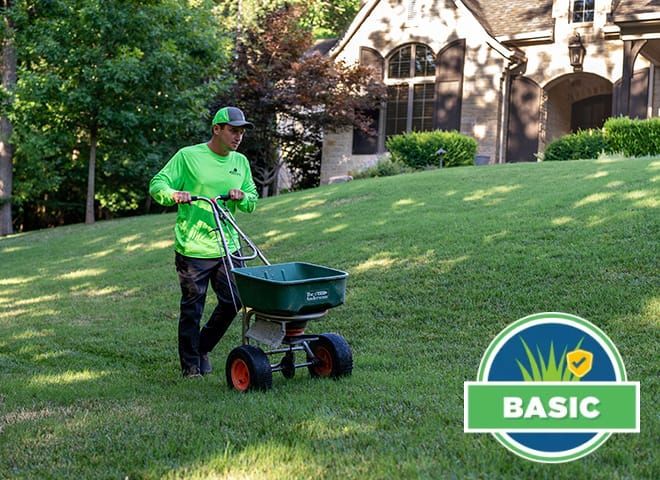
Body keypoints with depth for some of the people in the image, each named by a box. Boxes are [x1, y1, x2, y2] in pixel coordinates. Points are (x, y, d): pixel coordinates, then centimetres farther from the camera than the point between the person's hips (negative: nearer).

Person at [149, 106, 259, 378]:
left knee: (233, 302, 7)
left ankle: (203, 348, 28)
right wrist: (175, 194, -26)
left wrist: (242, 197, -7)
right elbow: (157, 185, -6)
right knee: (192, 308, 2)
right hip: (193, 249, -5)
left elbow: (253, 202, 15)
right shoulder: (188, 156, -4)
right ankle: (190, 364, 17)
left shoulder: (240, 162, 12)